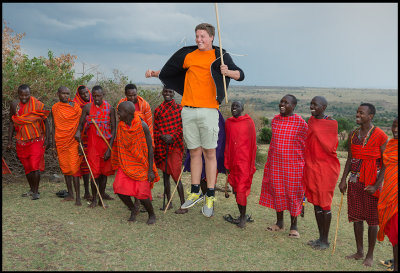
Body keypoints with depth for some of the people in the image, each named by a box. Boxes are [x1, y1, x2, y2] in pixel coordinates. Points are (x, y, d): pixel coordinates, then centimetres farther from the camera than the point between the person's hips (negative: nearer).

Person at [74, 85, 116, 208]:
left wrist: (109, 148, -8)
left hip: (106, 144, 1)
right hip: (92, 144, 0)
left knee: (104, 172, 7)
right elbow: (81, 123, 7)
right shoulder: (87, 108, -1)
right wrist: (78, 131, -18)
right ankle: (94, 199, 16)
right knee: (95, 172, -1)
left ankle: (101, 198, 21)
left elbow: (113, 129, -3)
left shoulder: (110, 109, -3)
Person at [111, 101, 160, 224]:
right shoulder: (121, 125, -3)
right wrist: (119, 164, 16)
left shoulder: (142, 126, -17)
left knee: (142, 193, -11)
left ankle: (152, 215, 18)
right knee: (119, 188, -11)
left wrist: (151, 170, -14)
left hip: (141, 164, -4)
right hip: (126, 163, 5)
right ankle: (133, 209, 17)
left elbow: (150, 148, -13)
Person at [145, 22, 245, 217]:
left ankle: (210, 196, 7)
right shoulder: (188, 55, 15)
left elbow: (240, 75, -4)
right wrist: (155, 73, 15)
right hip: (188, 110, 3)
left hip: (208, 110, -3)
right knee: (194, 152, 8)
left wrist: (228, 72, -23)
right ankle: (195, 192, 19)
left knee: (209, 152, 0)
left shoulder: (220, 56, 5)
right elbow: (170, 71, 29)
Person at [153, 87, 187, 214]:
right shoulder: (158, 110, 10)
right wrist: (162, 136, -9)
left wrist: (172, 136, -16)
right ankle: (168, 202, 23)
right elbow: (155, 129, 10)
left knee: (175, 175, -9)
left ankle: (183, 205, -2)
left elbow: (182, 127, -2)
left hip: (175, 145, -4)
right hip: (162, 145, 5)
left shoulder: (179, 108, 0)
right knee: (165, 174, 11)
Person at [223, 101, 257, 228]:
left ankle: (243, 216, 10)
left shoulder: (249, 122, -3)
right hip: (233, 163, 5)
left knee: (241, 190, -7)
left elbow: (253, 144, -2)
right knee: (236, 190, 11)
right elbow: (227, 144, 13)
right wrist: (226, 163, 11)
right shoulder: (228, 122, 9)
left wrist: (252, 164, -4)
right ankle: (241, 215, 25)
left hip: (244, 162, -5)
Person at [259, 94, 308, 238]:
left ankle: (294, 226, 18)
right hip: (275, 163, 5)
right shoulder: (275, 120, 6)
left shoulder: (300, 123, -9)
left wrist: (304, 165, -5)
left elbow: (305, 145, -4)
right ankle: (279, 223, 27)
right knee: (277, 191, 11)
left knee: (293, 194, 4)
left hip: (293, 164, -5)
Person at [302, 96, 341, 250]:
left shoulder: (331, 123, -12)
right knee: (316, 203, 13)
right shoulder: (312, 121, 9)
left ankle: (325, 241, 15)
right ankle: (320, 237, 25)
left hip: (325, 169, -7)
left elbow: (330, 147, -13)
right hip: (311, 167, 7)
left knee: (324, 204, 1)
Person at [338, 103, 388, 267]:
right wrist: (343, 180, 5)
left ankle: (370, 255, 17)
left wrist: (376, 185, -15)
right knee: (357, 217, 10)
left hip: (372, 183, -5)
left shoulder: (380, 136, -9)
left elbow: (386, 163, -9)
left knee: (372, 219, 4)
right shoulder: (353, 135, 8)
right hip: (355, 181, 5)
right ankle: (359, 252, 24)